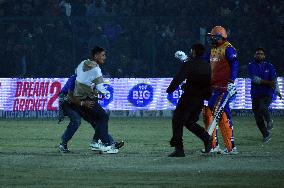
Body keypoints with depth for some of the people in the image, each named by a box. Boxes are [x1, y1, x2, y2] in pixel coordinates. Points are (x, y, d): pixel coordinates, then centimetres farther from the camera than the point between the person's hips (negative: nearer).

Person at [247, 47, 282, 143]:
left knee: (262, 108, -30)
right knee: (258, 118, 2)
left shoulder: (269, 66, 4)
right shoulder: (251, 66, 2)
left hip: (267, 94, -2)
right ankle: (266, 135, 21)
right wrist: (268, 82, -20)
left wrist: (277, 92, -19)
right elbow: (255, 79, -13)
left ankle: (269, 121, 1)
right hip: (255, 95, 2)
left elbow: (274, 80, -4)